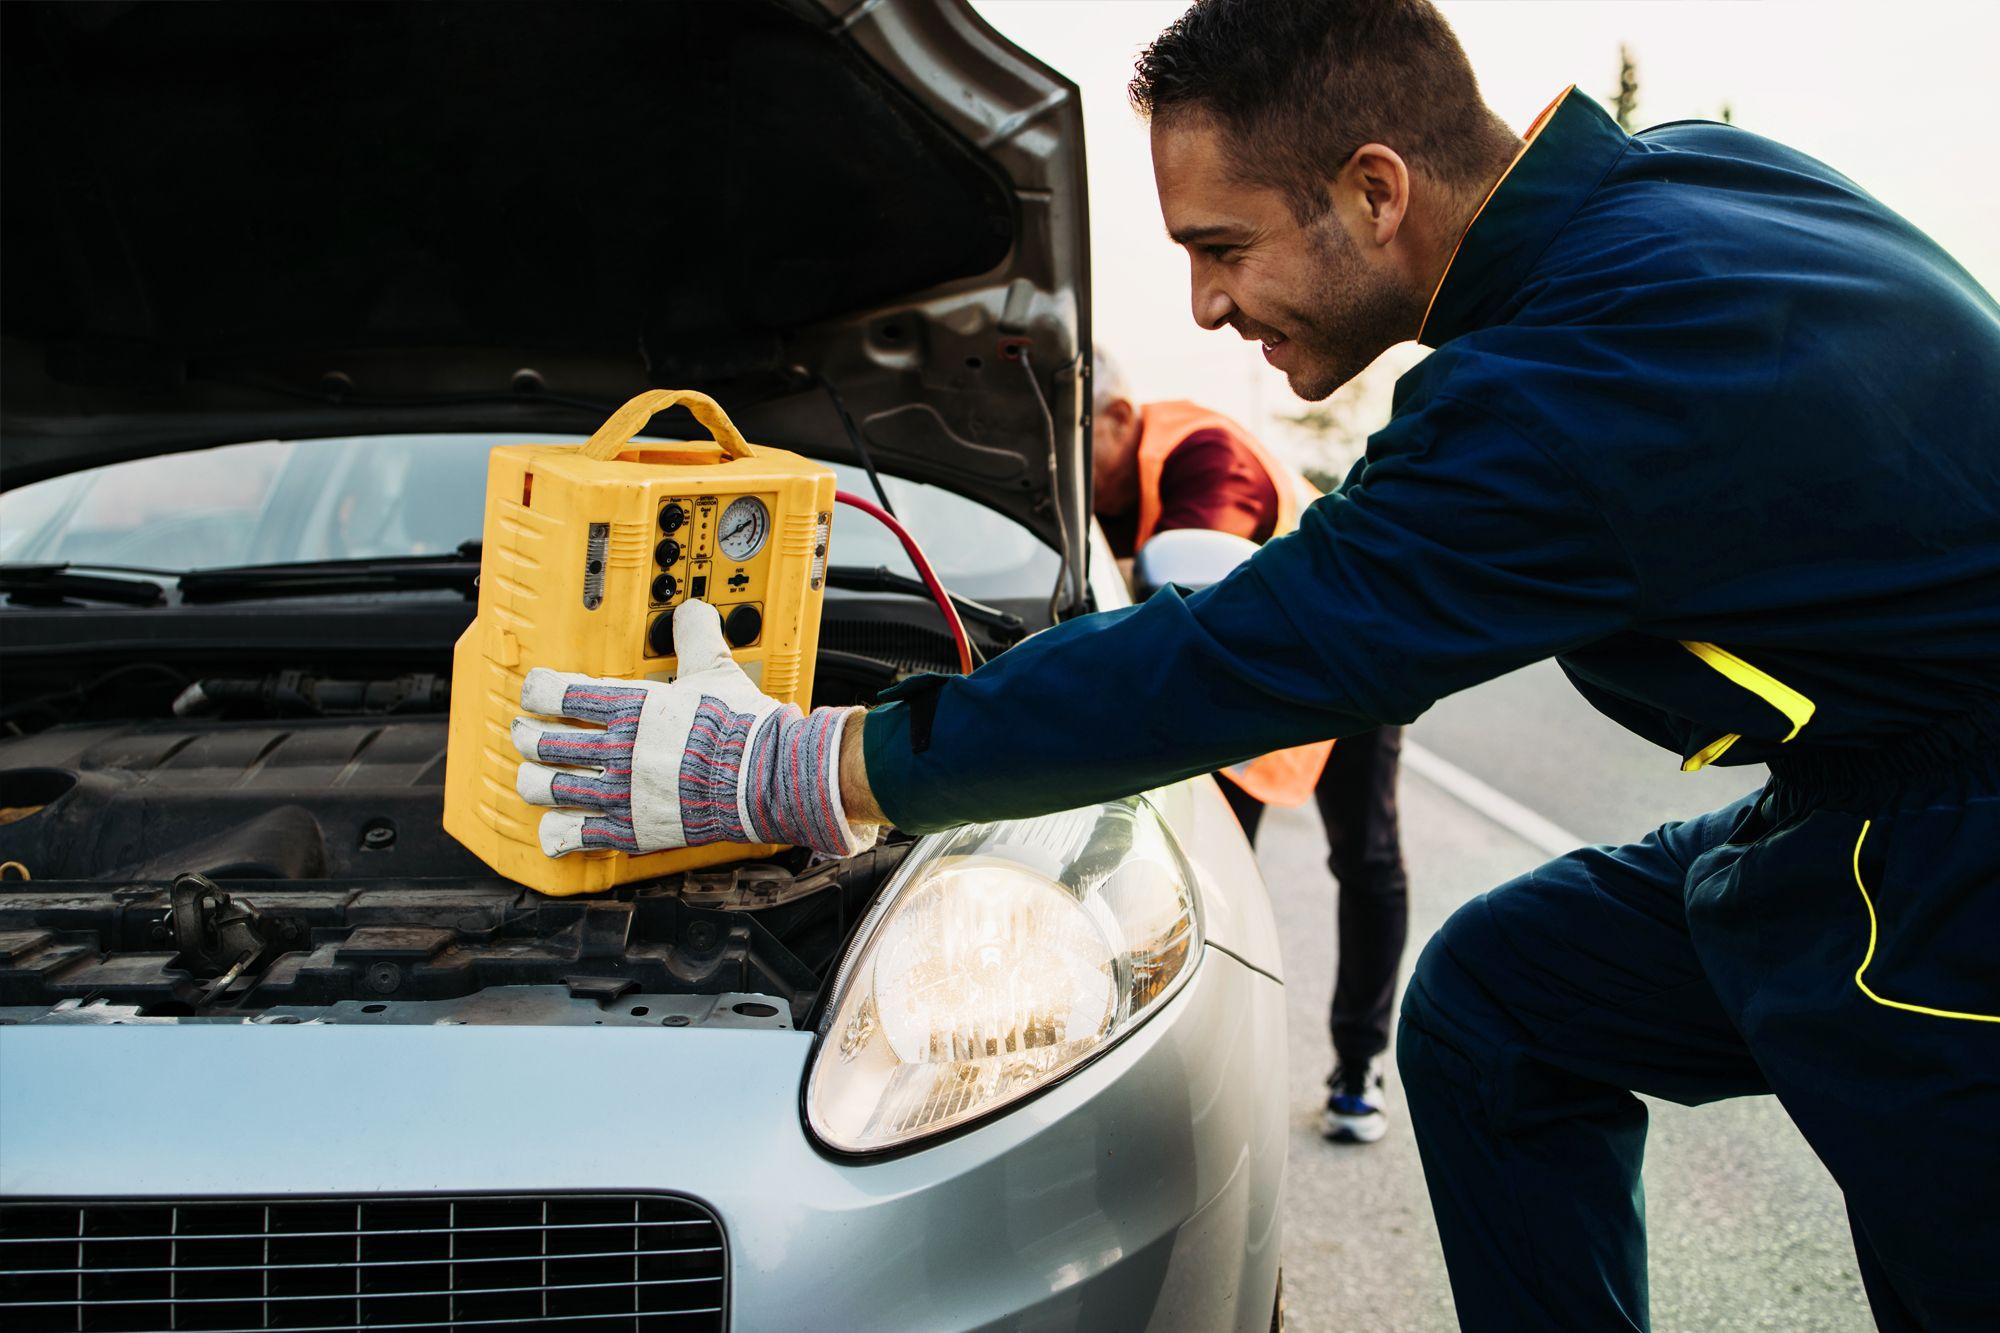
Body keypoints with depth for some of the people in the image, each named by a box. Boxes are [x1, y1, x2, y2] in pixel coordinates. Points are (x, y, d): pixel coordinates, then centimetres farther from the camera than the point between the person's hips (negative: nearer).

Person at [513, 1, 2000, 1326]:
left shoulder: (1583, 390, -30)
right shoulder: (1693, 172, -2)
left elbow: (1238, 665, -27)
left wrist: (791, 771, -20)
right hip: (1855, 800, 9)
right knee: (1492, 1003, 12)